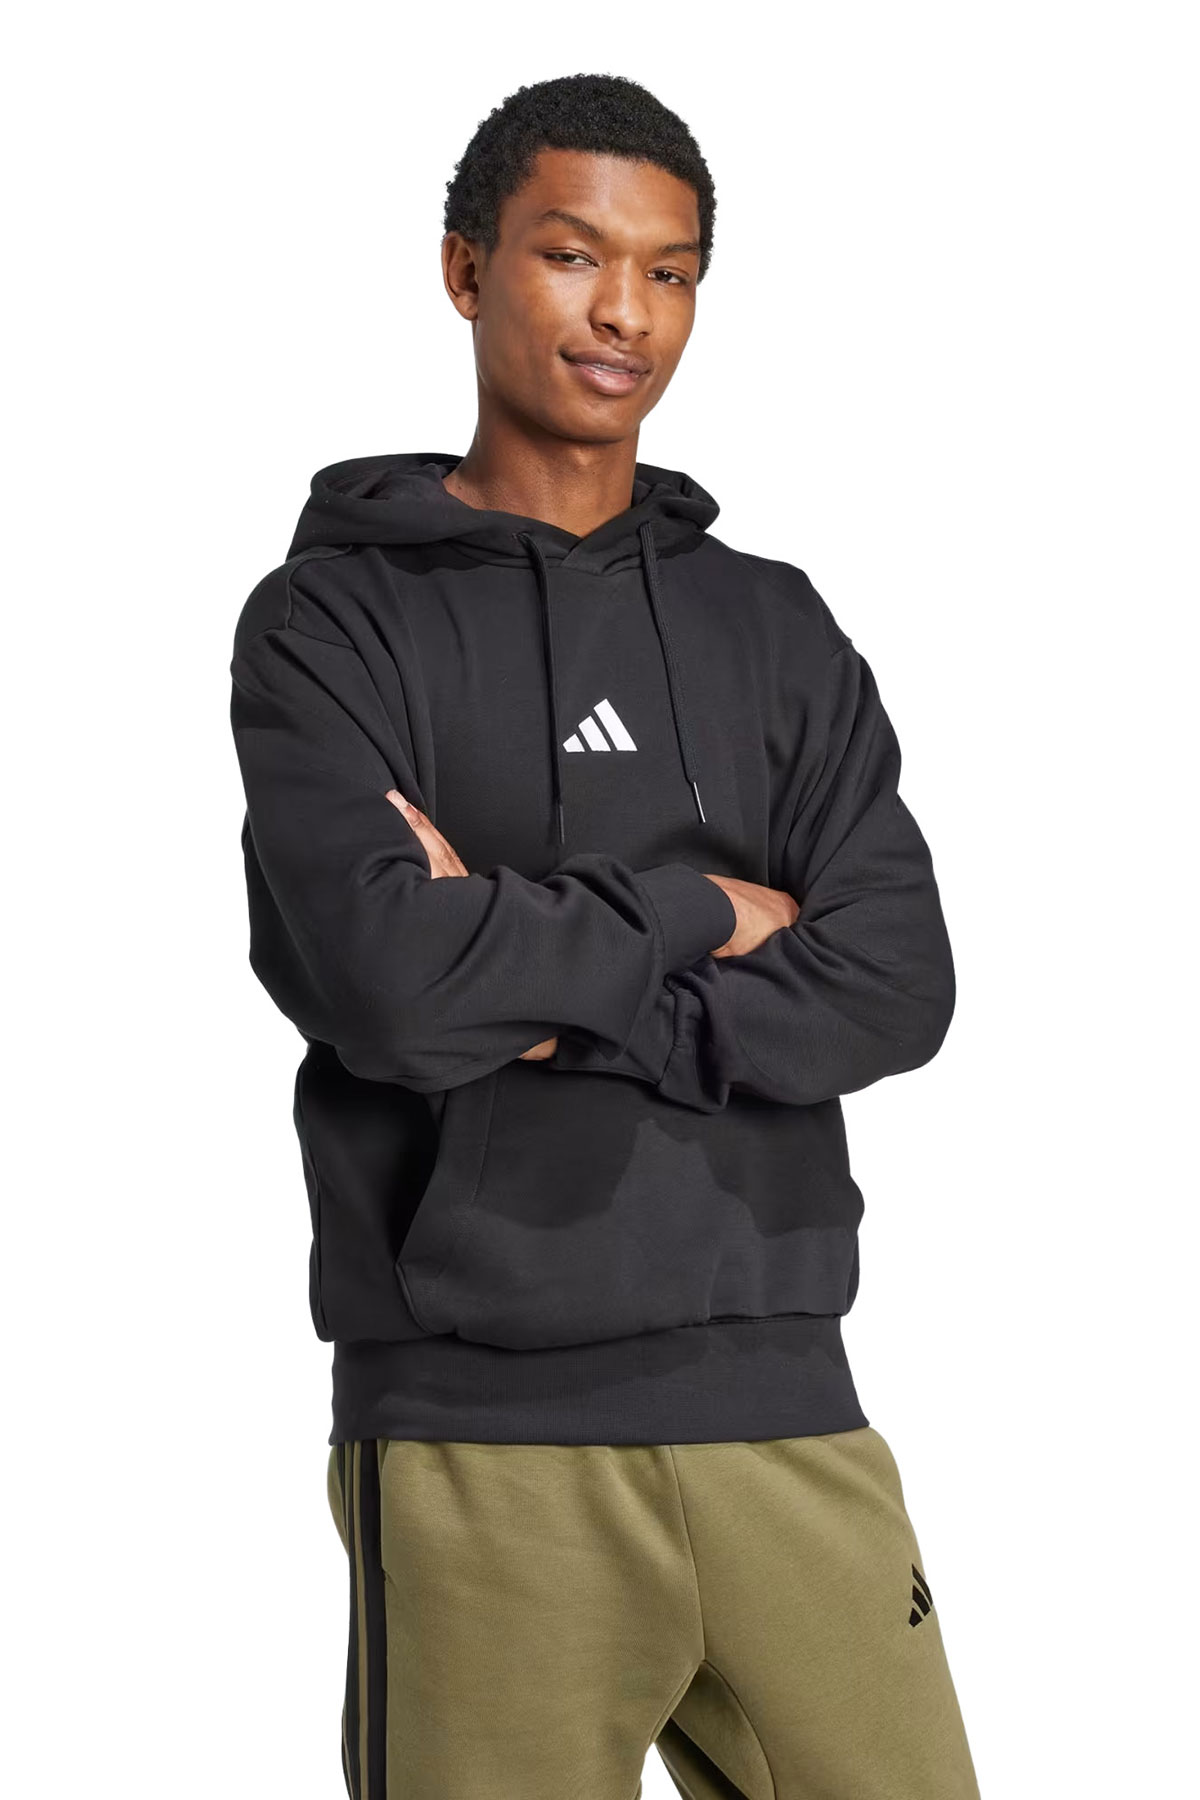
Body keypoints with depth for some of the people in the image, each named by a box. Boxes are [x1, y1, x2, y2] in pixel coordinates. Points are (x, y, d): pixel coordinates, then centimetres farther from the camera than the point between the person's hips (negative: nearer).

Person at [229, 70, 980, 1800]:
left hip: (779, 1401, 4)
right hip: (478, 1435, -3)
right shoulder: (336, 620, 2)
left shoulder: (778, 632, 14)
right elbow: (384, 979, -15)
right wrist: (695, 915, -4)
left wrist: (553, 990, -10)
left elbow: (894, 989, 0)